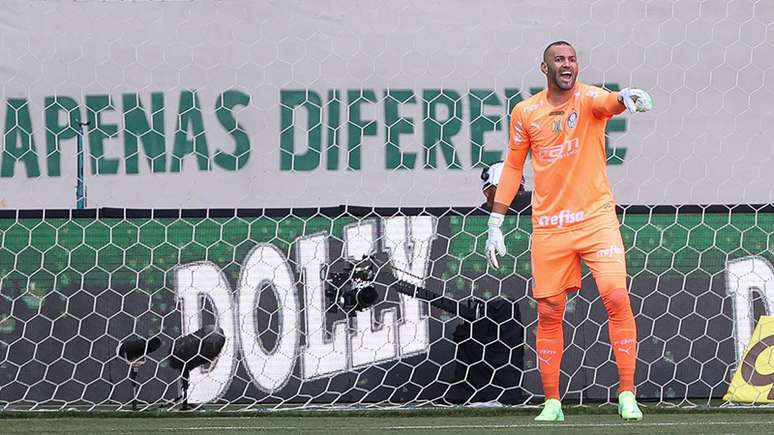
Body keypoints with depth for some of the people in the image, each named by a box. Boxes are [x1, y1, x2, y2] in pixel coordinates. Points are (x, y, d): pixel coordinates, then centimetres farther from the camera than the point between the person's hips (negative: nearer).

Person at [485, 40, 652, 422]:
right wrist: (495, 224, 9)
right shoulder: (525, 112, 5)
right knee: (548, 312, 4)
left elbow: (609, 102, -29)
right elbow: (513, 167, 13)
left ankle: (627, 395, -8)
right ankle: (551, 403, 13)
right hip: (548, 226, 3)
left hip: (596, 217, -3)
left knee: (617, 298, -15)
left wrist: (626, 98, -54)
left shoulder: (588, 99, -4)